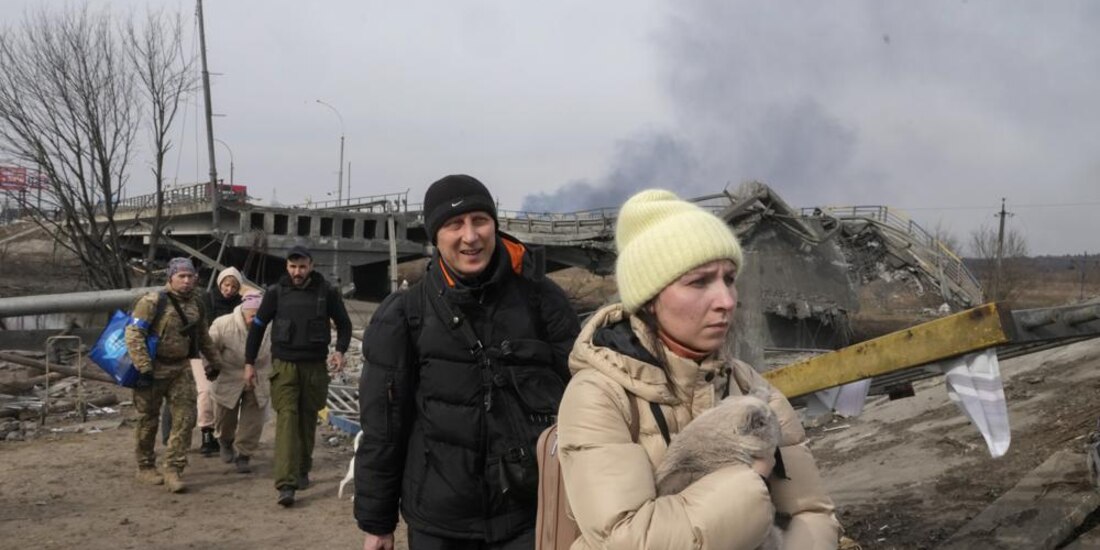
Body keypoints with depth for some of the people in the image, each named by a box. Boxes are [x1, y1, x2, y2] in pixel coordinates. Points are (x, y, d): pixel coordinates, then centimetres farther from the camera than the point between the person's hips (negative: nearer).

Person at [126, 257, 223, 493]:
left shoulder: (195, 303, 7)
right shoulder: (153, 301, -14)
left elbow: (203, 336, 21)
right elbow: (133, 335, -19)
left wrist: (214, 361, 24)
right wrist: (144, 368, -25)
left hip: (181, 368, 5)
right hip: (154, 368, -5)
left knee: (185, 418, -3)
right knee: (148, 420, 8)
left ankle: (173, 469, 3)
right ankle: (145, 468, 24)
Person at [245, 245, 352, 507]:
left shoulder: (327, 292, -1)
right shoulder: (276, 292, -1)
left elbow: (344, 324, 10)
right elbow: (258, 326, 7)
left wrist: (340, 350, -8)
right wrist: (249, 363, 5)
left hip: (314, 366, 1)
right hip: (284, 365, -1)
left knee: (308, 419, 11)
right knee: (287, 418, -11)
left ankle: (302, 470, 29)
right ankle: (286, 484, -17)